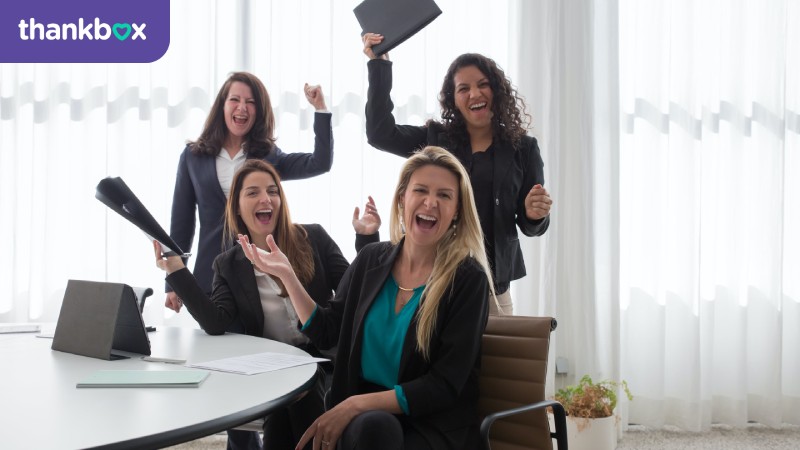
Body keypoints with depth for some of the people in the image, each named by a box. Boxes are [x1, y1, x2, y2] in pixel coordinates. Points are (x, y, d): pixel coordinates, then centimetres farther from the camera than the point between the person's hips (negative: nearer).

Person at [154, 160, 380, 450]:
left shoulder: (313, 238, 5)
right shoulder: (228, 265, 8)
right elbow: (215, 324, -8)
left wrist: (366, 238, -10)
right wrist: (176, 271, -13)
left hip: (324, 361, 0)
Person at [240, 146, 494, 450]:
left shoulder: (468, 279, -9)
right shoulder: (371, 260, 4)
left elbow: (445, 386, -13)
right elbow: (327, 333, 9)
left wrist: (357, 404, -21)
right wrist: (286, 275, -1)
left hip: (433, 424, -2)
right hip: (361, 417, 2)